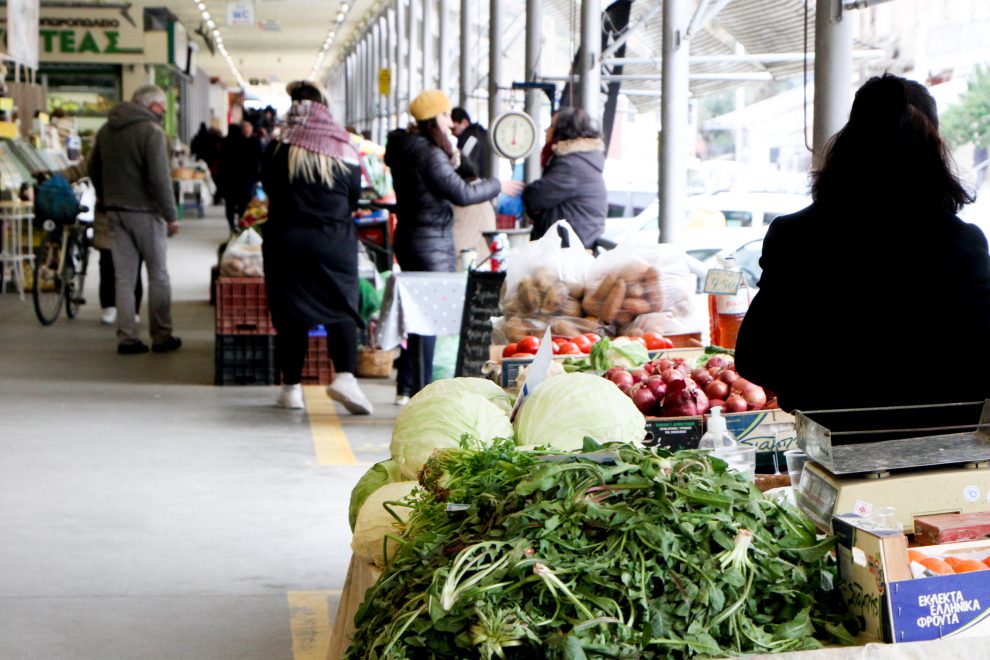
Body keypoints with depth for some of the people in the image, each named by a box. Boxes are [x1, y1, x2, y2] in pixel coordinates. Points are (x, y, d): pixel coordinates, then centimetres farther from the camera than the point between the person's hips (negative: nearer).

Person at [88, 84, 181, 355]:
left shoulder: (106, 129, 11)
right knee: (158, 276, 5)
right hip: (144, 211, -6)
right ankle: (161, 336, 8)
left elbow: (94, 168, 20)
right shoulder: (152, 131, -13)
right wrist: (170, 215, -13)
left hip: (115, 211, 6)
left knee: (124, 277, 8)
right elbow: (159, 178, -19)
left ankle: (127, 337, 7)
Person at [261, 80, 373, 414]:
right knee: (341, 310, 5)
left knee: (290, 313, 7)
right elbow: (355, 194, 6)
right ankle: (345, 375, -12)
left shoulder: (278, 149, -3)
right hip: (335, 242, 0)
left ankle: (291, 386, 11)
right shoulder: (344, 149, -2)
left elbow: (268, 187, 8)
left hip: (286, 239, 0)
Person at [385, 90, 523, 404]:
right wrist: (497, 187, -5)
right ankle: (423, 388, -3)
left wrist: (448, 162, 18)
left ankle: (406, 388, 19)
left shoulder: (403, 148, 11)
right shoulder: (429, 153, -18)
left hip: (408, 236, 10)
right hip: (432, 240, -10)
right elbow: (461, 194, -18)